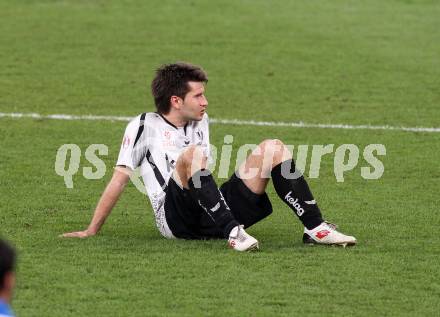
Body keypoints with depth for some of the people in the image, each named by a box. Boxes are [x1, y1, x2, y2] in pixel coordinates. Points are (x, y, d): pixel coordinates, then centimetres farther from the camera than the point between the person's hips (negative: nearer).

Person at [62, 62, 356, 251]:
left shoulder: (201, 123, 23)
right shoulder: (144, 126, 4)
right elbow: (120, 179, 1)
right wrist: (91, 232, -1)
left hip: (211, 217, 6)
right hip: (176, 219, -6)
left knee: (273, 148, -4)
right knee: (192, 154, -33)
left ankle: (315, 227, -16)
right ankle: (234, 234, -44)